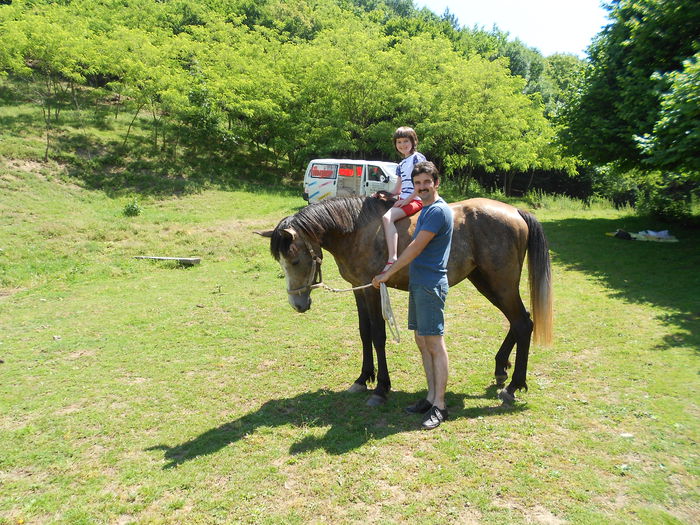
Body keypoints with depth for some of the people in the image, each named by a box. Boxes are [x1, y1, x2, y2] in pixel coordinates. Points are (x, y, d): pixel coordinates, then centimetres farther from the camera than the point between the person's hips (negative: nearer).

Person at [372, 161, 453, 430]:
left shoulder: (438, 210, -14)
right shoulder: (426, 209, 17)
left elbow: (415, 248, -17)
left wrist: (387, 274, -11)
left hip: (430, 284, -10)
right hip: (418, 283, 10)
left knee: (435, 343, -5)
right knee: (422, 340, 13)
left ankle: (439, 406, 3)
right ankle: (431, 396, 24)